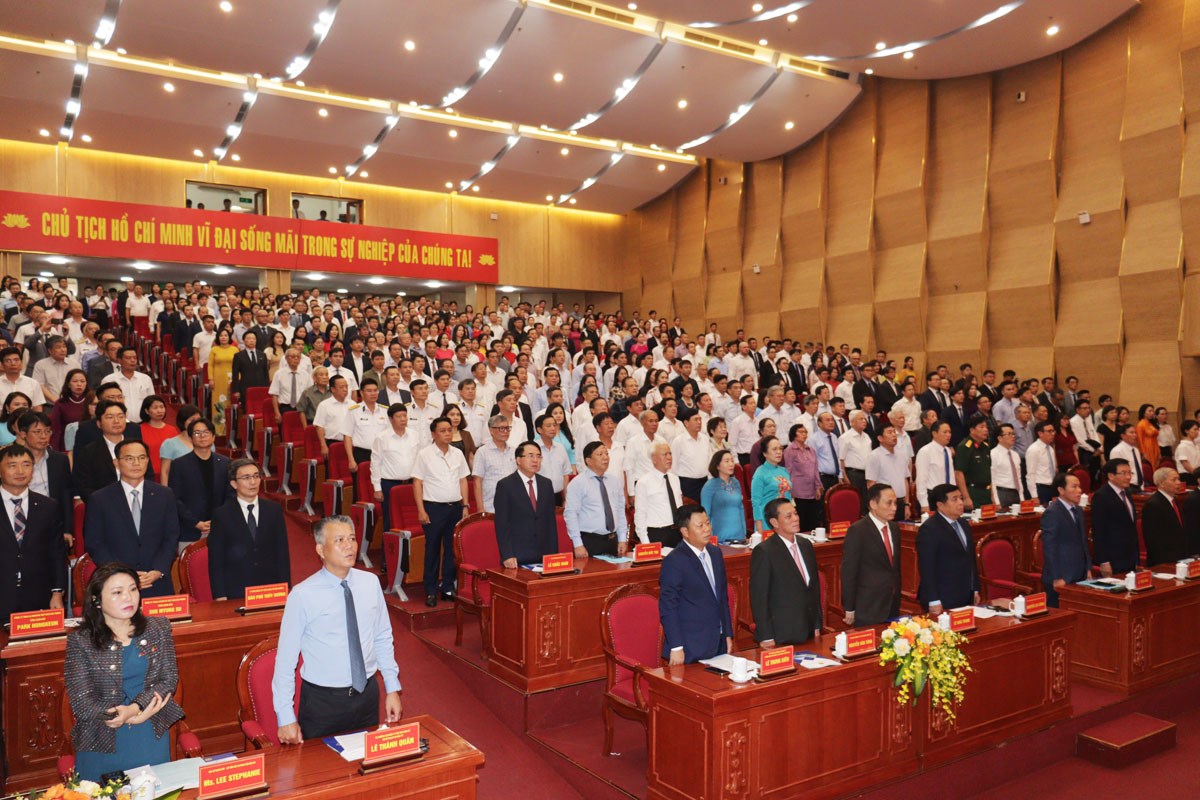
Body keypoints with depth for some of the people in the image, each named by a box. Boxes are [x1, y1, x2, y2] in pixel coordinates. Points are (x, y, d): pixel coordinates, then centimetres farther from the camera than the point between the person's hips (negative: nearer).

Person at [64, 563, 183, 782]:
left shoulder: (158, 628, -1)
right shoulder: (80, 641, -9)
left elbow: (169, 679, -4)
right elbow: (82, 704, -12)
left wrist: (134, 708, -20)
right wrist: (137, 716, -18)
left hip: (153, 738, 3)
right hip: (101, 741, -2)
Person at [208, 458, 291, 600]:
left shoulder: (274, 509, 6)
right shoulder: (221, 514, 0)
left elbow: (282, 552, 6)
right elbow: (215, 560, -1)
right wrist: (220, 596, -7)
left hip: (270, 589, 2)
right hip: (235, 593, -2)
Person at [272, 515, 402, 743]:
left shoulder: (370, 583, -3)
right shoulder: (302, 596, -14)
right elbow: (285, 658, -9)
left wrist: (392, 689, 5)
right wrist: (286, 718, -9)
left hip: (368, 694, 4)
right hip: (322, 700, -3)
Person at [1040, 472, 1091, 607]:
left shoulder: (1079, 511, 13)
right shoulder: (1052, 513, -14)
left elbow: (1083, 543, 21)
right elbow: (1050, 548, -16)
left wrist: (1088, 569, 14)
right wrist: (1057, 578, -17)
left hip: (1080, 577, 8)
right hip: (1060, 580, -8)